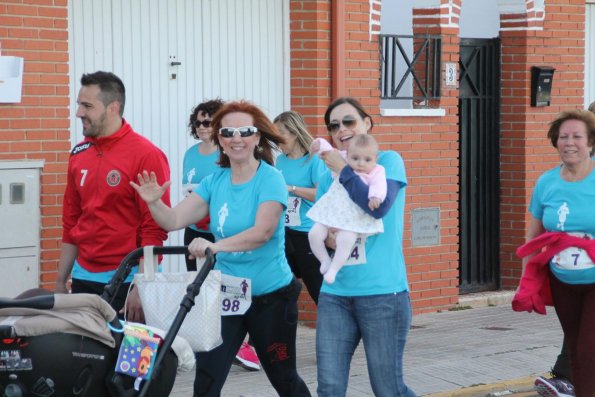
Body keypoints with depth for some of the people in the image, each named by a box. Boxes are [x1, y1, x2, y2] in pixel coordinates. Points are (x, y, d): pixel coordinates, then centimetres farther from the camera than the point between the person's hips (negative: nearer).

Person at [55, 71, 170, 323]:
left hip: (127, 280, -6)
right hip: (83, 279, 6)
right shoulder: (79, 155, 9)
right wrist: (61, 281, 14)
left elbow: (155, 229, -13)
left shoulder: (146, 155, -11)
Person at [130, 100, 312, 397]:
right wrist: (154, 203, -24)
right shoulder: (215, 181, 3)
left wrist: (217, 246, -42)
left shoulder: (270, 179, -13)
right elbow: (174, 220, -2)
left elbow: (263, 231, -28)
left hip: (271, 296, -4)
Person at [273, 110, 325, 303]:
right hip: (284, 232, 7)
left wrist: (292, 188, -22)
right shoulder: (280, 160, 10)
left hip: (307, 234, -6)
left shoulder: (314, 160, -9)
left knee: (318, 291, -2)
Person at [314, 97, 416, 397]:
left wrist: (343, 168, -12)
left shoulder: (388, 161, -2)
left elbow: (378, 207, -19)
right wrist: (325, 237, -12)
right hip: (335, 293, 4)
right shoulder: (328, 176, 12)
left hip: (383, 292, -4)